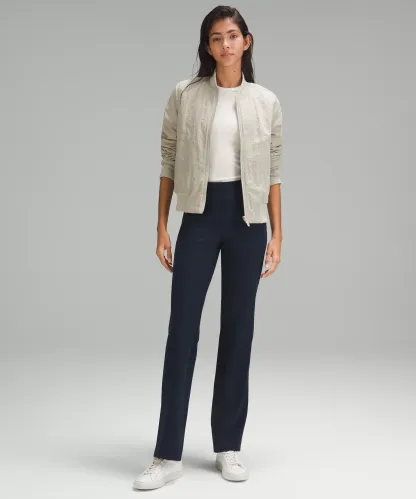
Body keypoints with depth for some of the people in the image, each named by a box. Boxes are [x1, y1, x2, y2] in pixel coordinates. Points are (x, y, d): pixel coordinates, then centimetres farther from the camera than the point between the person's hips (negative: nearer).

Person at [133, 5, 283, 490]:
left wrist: (277, 234, 2)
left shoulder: (266, 102, 5)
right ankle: (168, 454, 2)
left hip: (247, 218, 1)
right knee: (182, 328, -4)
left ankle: (229, 446, 17)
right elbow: (168, 162, 5)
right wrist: (161, 227, 0)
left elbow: (273, 173, 7)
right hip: (200, 216, -1)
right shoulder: (184, 95, 3)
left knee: (238, 328, 5)